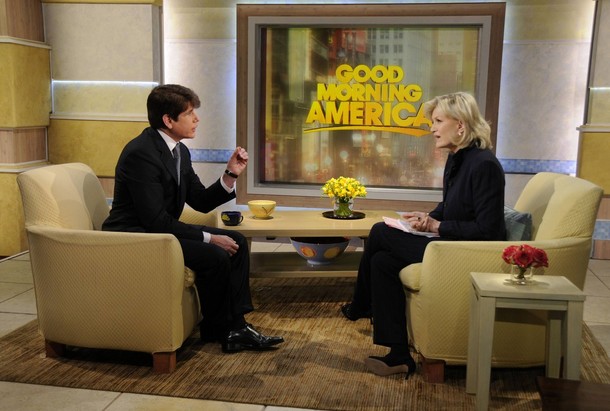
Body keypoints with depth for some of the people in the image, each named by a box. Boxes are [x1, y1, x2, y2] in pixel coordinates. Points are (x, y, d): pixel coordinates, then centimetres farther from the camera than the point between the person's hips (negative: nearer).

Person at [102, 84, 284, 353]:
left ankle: (235, 326, 2)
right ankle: (216, 330, -1)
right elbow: (156, 220, -25)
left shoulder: (180, 151, 7)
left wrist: (230, 175, -5)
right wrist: (208, 238, -22)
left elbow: (201, 202, 10)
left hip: (160, 230, 10)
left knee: (237, 241, 1)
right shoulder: (141, 153, -22)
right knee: (215, 256, -24)